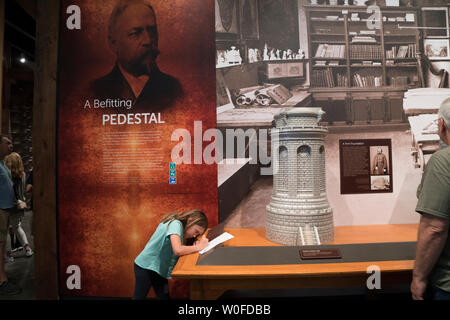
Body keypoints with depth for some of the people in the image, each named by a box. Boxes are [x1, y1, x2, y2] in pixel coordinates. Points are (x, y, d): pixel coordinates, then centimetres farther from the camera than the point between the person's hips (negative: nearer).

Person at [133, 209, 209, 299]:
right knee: (139, 297, 6)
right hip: (146, 266, -8)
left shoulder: (181, 227, 2)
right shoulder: (175, 223, -24)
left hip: (159, 268, 9)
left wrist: (195, 245, -16)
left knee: (164, 296, 10)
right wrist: (198, 247, -24)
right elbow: (178, 250, -36)